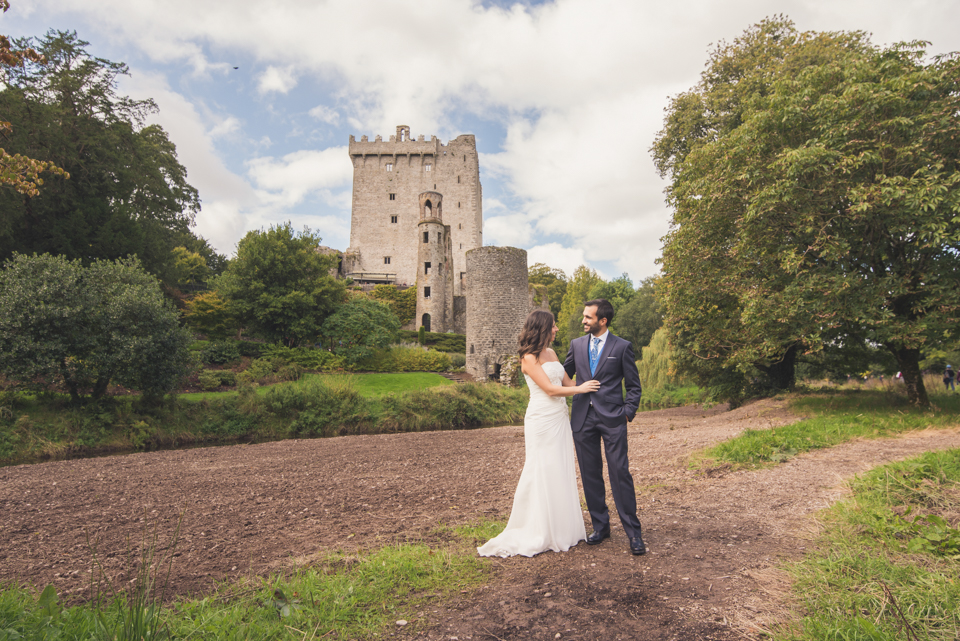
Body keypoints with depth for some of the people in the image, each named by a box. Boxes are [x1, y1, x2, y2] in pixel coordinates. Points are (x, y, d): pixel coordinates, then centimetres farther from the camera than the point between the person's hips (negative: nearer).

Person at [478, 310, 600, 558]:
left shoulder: (551, 353, 13)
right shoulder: (529, 358, -11)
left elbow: (566, 382, 16)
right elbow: (550, 389, -15)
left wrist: (590, 387, 8)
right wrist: (580, 388, -6)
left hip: (560, 419, 8)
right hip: (542, 420, -8)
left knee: (562, 471, 12)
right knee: (542, 473, 0)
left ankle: (564, 527, 24)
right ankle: (541, 533, 12)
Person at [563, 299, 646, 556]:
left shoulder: (622, 347, -1)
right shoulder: (577, 344, 9)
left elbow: (634, 386, 3)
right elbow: (564, 375, 19)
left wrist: (628, 413, -7)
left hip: (612, 419, -4)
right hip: (583, 418, 4)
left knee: (620, 473, -4)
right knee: (590, 475, 9)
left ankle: (633, 532, 9)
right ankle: (600, 526, 24)